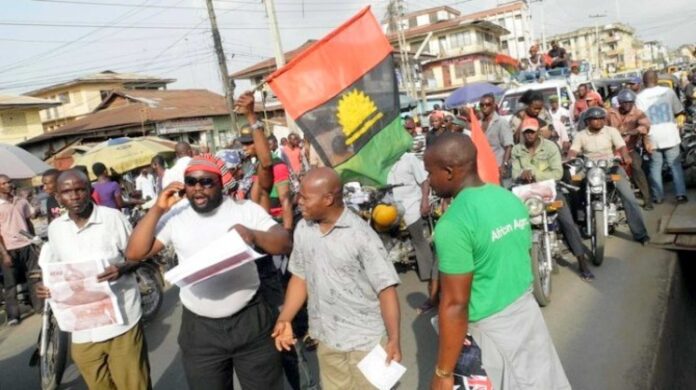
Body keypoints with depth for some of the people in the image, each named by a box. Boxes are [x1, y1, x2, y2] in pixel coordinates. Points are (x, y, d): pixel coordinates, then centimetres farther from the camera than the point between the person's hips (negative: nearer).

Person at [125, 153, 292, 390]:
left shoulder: (246, 209, -4)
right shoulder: (175, 218, 1)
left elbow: (285, 244, -11)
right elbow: (134, 253, -4)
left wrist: (253, 235, -30)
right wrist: (158, 209, -11)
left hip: (250, 321, -1)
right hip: (199, 329, 1)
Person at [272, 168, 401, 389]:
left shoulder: (361, 235, -19)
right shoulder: (302, 229, -2)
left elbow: (386, 288, -18)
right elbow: (300, 277, 7)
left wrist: (394, 340, -24)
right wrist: (284, 319, -2)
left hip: (365, 341, -5)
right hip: (326, 340, 5)